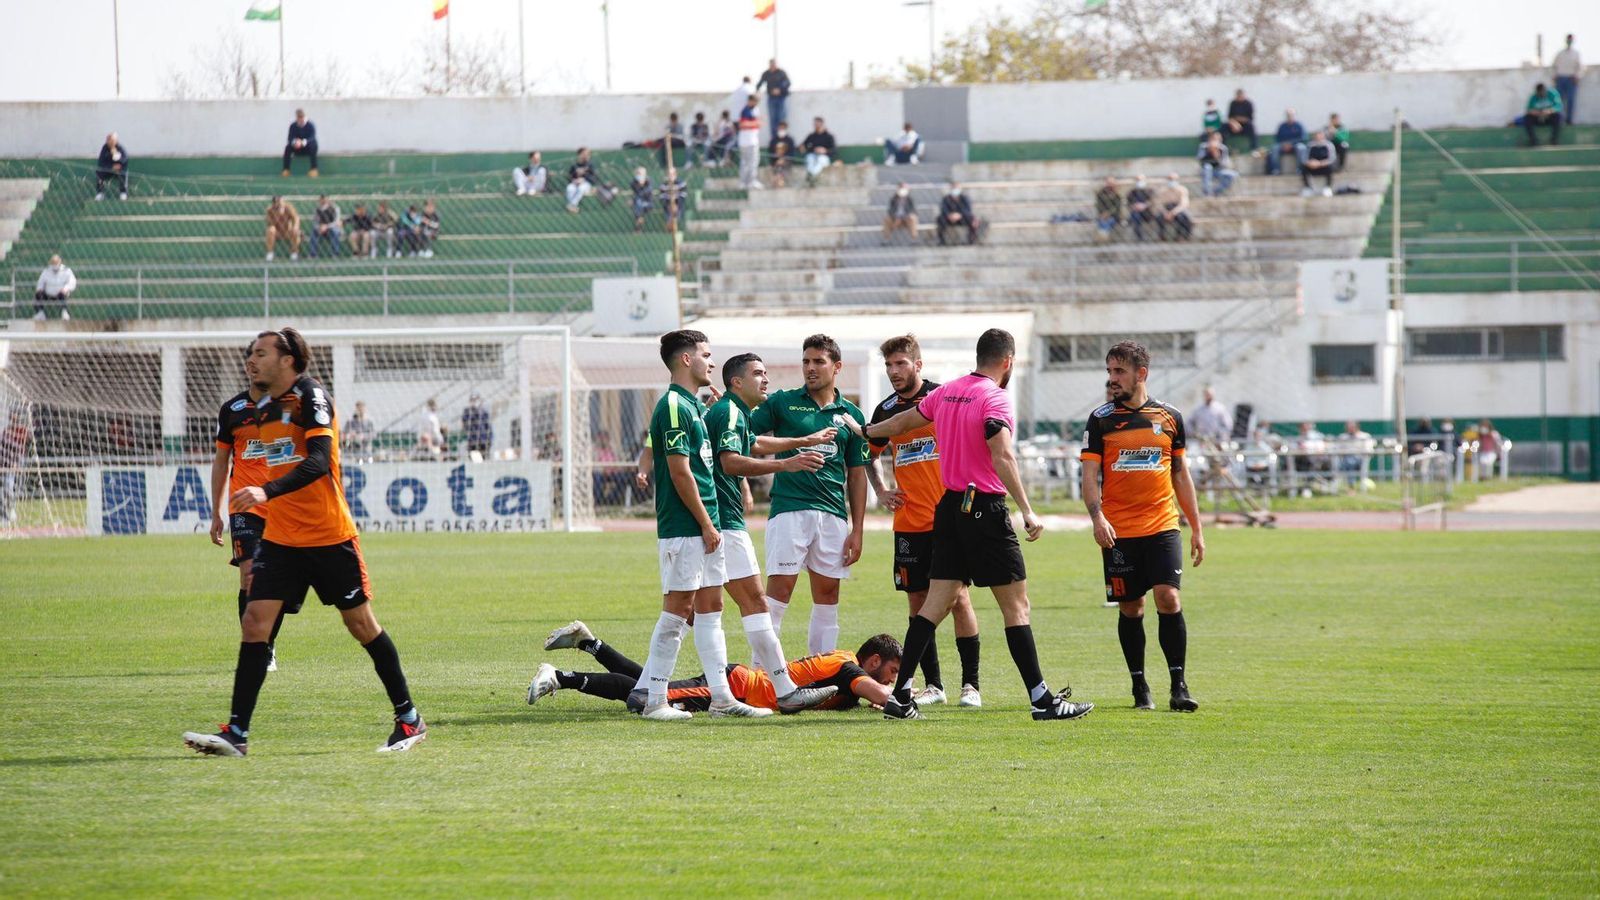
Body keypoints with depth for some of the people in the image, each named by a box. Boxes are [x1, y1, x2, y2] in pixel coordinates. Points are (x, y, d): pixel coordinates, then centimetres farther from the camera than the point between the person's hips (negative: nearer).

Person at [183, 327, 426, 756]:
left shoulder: (311, 395, -13)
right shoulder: (264, 408, 10)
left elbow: (319, 460, -26)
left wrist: (266, 492, -38)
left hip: (329, 538, -6)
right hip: (279, 539, 6)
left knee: (361, 624, 4)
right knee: (255, 621, -7)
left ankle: (409, 719, 18)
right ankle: (236, 733, -10)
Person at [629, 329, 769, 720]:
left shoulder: (693, 406, 16)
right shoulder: (674, 406, -15)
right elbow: (679, 472, -19)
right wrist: (706, 524, -16)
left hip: (703, 529, 10)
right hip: (683, 527, -10)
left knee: (711, 608, 9)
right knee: (677, 610, -6)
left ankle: (721, 696, 11)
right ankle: (653, 699, -2)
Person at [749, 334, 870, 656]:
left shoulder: (851, 415, 12)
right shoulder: (782, 403, 6)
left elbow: (857, 475, 12)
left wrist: (857, 530, 7)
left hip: (833, 515, 3)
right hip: (789, 509, -3)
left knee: (828, 598, 6)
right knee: (779, 591, -9)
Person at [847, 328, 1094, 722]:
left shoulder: (946, 393, 10)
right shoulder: (995, 399, -12)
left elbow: (902, 422, 26)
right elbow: (1002, 458, -24)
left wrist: (865, 431, 45)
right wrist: (1028, 512, -26)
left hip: (950, 508, 7)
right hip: (986, 510, -7)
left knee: (936, 604, 8)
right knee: (1016, 604, -3)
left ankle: (900, 696, 4)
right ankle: (1042, 700, -3)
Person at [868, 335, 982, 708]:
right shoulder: (885, 409, 9)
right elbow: (870, 455, 26)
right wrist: (880, 492, 11)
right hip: (908, 521, 4)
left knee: (958, 597, -6)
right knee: (918, 601, 4)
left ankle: (970, 684, -2)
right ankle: (932, 684, 11)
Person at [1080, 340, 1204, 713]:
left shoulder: (1169, 417, 8)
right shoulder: (1101, 419, 3)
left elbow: (1181, 475, 15)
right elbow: (1089, 475, -1)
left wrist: (1196, 529, 15)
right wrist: (1097, 517, -18)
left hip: (1163, 527, 0)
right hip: (1119, 532, 0)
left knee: (1168, 598, -13)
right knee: (1131, 608, 3)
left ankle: (1179, 686, -7)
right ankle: (1139, 687, 14)